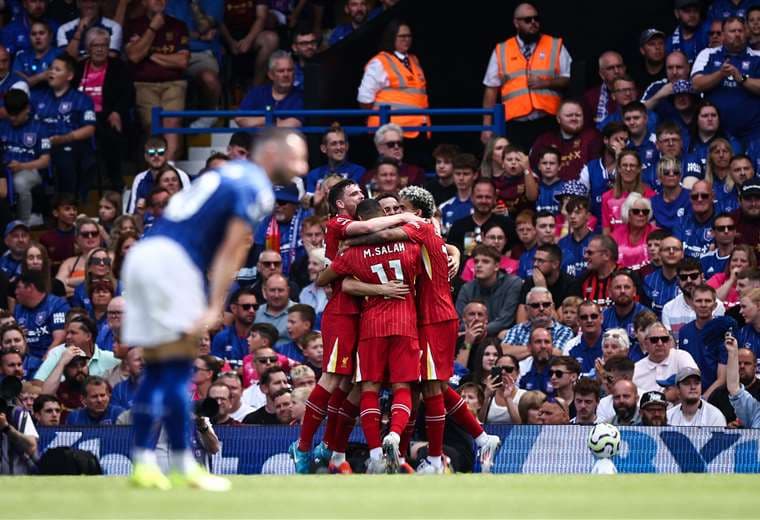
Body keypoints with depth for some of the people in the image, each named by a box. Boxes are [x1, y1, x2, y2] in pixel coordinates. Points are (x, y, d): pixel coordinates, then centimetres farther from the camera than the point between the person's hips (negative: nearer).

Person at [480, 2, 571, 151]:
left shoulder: (556, 46, 9)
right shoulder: (501, 51, 10)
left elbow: (569, 81, 7)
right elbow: (491, 90, 9)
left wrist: (546, 83, -11)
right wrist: (487, 126, 4)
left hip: (549, 123, 0)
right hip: (516, 125, 0)